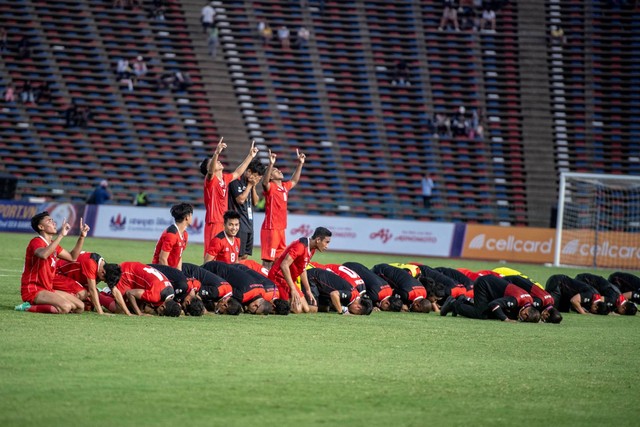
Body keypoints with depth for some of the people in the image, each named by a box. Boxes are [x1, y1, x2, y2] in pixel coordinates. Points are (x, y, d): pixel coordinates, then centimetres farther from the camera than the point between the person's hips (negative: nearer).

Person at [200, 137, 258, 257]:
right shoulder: (210, 180, -8)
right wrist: (216, 153, -47)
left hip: (224, 223, 8)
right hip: (213, 224, -8)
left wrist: (250, 156, 33)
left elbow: (237, 173, 30)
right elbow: (211, 171, -30)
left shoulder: (225, 178, 13)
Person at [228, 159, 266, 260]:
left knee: (245, 255, 9)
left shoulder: (250, 183, 15)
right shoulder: (236, 181, -10)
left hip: (249, 222, 9)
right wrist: (249, 185, -10)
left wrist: (253, 187, 2)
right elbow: (240, 199, -18)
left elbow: (255, 202, 15)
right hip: (240, 224, -9)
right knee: (238, 256, -11)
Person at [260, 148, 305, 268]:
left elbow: (294, 180, 33)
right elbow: (265, 182, -30)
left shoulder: (285, 187, 14)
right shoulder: (270, 187, -8)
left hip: (281, 228, 8)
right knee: (268, 260, -11)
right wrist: (271, 164, -42)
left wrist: (300, 163, 28)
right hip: (271, 228, -8)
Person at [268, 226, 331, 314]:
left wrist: (308, 290, 20)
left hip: (289, 280, 10)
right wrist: (293, 289, -30)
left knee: (306, 309, 3)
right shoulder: (301, 246, -23)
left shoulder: (311, 249, 7)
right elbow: (284, 265, -29)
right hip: (278, 278, -10)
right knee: (297, 309, -20)